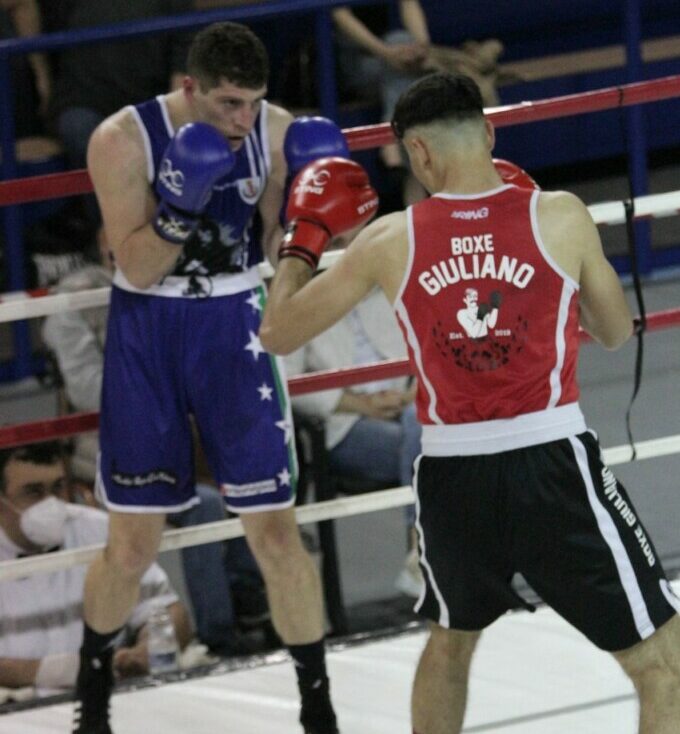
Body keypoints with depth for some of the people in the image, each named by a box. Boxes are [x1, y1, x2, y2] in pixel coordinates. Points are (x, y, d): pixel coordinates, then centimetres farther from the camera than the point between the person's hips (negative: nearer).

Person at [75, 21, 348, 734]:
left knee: (275, 528, -2)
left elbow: (276, 247, -3)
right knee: (133, 541, 6)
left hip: (234, 329, 1)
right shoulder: (123, 139, -19)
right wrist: (182, 205, -34)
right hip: (146, 333, -1)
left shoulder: (275, 131, -12)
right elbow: (136, 268, -19)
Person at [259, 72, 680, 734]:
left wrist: (303, 237, 27)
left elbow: (276, 333, 10)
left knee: (450, 639, 31)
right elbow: (616, 331, 13)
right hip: (551, 464, -3)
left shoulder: (391, 240, 1)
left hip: (450, 475, 3)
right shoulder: (560, 217, -3)